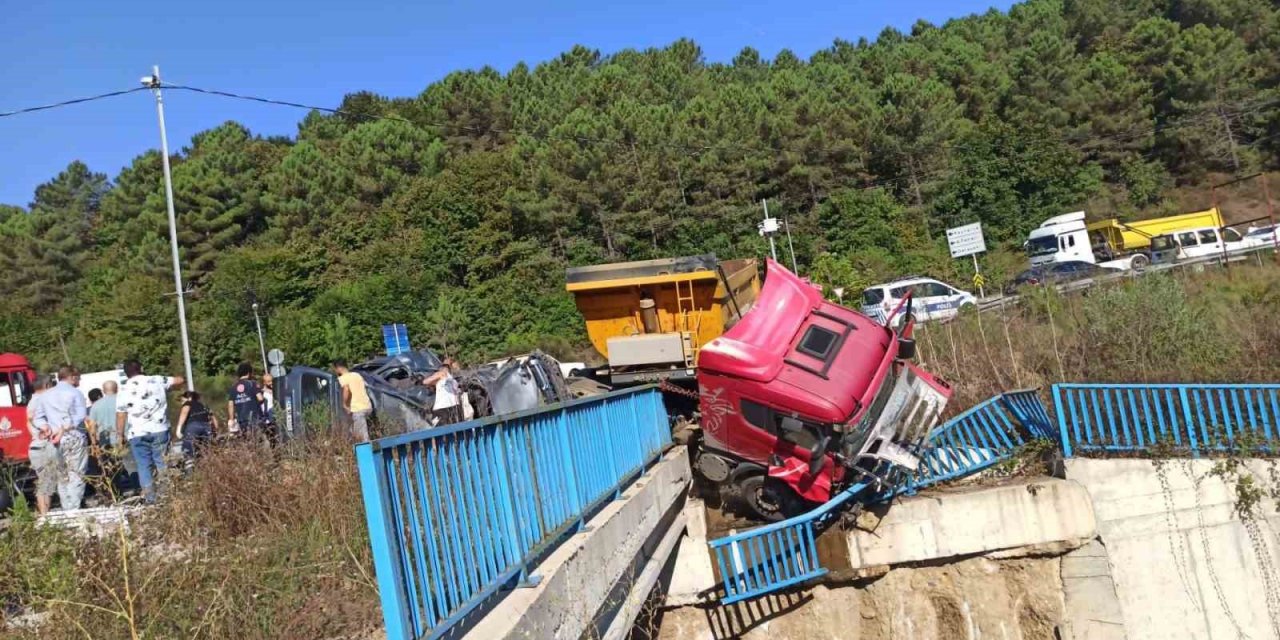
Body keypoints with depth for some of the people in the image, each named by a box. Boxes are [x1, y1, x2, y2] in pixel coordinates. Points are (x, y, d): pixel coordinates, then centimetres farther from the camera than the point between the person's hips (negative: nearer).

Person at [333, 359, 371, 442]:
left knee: (364, 437, -6)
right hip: (367, 406, 8)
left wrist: (345, 404, -8)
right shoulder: (357, 375, 19)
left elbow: (346, 390, -21)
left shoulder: (342, 378, -3)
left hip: (358, 409, -8)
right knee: (354, 432, 22)